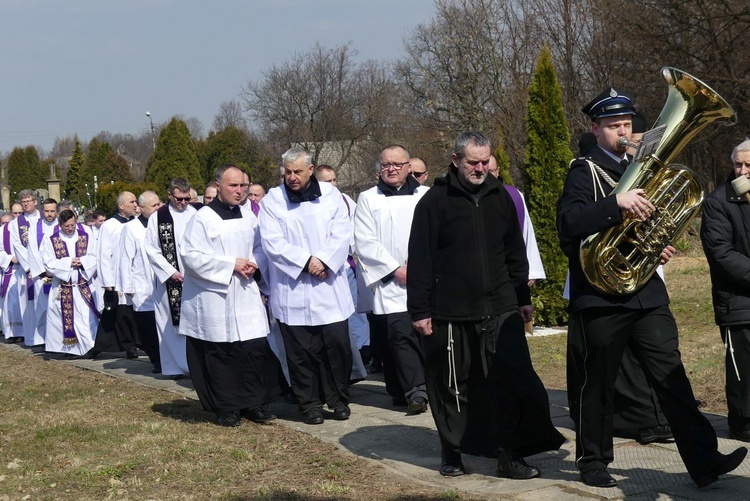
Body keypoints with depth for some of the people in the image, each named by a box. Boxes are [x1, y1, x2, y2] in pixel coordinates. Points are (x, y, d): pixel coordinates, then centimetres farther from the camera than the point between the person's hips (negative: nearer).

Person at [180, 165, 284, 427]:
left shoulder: (248, 217, 11)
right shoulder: (203, 218, -7)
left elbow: (261, 248, 19)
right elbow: (191, 255, -13)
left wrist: (255, 265, -3)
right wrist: (231, 264, -14)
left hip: (246, 295, 5)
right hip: (215, 298, -5)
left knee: (256, 349, -1)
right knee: (221, 353, 1)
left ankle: (253, 404, 11)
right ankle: (226, 408, 12)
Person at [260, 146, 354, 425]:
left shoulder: (330, 195, 7)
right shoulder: (272, 201, 2)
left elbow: (342, 234, 0)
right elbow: (272, 243, -6)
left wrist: (324, 260, -14)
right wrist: (306, 261, -13)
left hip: (329, 285, 1)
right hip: (292, 292, -1)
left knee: (337, 344, -1)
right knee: (301, 351, 1)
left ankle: (338, 399, 14)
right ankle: (309, 403, 12)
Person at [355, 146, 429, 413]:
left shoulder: (426, 196, 12)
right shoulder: (368, 199, 8)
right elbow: (365, 242, -1)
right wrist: (396, 269, -9)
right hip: (391, 282, -2)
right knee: (401, 333, -14)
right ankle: (415, 390, -15)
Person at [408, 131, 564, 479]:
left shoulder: (499, 197, 10)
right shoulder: (435, 201, -4)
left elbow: (515, 251, 17)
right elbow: (420, 258, -5)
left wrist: (523, 297, 15)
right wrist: (420, 310, -7)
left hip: (500, 309, 3)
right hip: (450, 314, -3)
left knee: (512, 382, -6)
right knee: (453, 386, 7)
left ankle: (510, 453, 0)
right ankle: (452, 451, 23)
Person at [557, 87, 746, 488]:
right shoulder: (585, 172, -5)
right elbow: (568, 223, -22)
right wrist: (616, 203, -33)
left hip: (646, 292, 5)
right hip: (601, 295, -5)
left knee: (671, 376, -2)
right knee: (599, 383, 5)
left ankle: (703, 461, -5)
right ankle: (593, 460, 19)